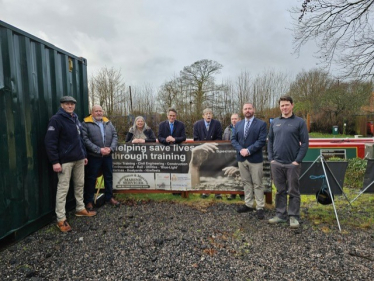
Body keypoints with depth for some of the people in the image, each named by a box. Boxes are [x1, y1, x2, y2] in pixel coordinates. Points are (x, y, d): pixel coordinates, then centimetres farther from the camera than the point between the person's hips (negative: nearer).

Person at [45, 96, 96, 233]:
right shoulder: (56, 119, -11)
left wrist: (84, 155, 18)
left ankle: (80, 209, 31)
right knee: (63, 188, -2)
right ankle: (61, 219, 6)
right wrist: (55, 161, -20)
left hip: (78, 159, 8)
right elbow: (50, 142, -16)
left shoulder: (75, 118, 14)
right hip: (65, 160, -8)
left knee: (79, 185, 15)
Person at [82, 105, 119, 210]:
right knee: (91, 179, 4)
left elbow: (114, 135, 8)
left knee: (109, 177, 14)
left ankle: (109, 197, 29)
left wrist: (111, 148, -8)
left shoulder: (108, 122, 12)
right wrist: (99, 150, -18)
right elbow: (85, 139, -14)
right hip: (93, 156, -5)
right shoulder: (86, 123, -5)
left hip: (107, 155, 5)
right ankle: (89, 201, 17)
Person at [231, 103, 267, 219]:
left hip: (255, 159, -4)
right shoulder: (238, 125, 12)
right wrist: (240, 149, -11)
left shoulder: (261, 124, -3)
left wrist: (248, 150, -19)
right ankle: (248, 205, 23)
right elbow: (233, 139, 6)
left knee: (257, 184, 2)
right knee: (246, 182, 13)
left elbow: (262, 141, -12)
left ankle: (260, 208, 11)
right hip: (241, 158, 5)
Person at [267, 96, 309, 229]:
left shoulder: (299, 122, -1)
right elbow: (270, 141, 12)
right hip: (276, 163, 4)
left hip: (292, 164, -3)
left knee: (293, 191, 5)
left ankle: (294, 217, 15)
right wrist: (271, 158, 3)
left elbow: (305, 143, -4)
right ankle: (281, 215, 23)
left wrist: (297, 160, -11)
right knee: (280, 191, 12)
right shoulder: (274, 122, 10)